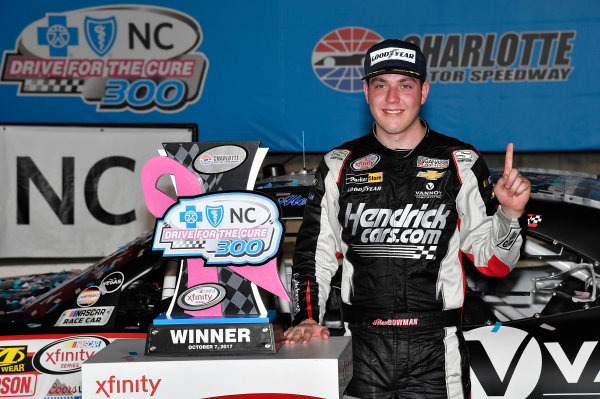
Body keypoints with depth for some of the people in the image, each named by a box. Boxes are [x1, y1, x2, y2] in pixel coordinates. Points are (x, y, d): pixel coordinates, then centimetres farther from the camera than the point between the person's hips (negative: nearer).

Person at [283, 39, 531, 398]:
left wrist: (510, 214, -17)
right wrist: (307, 318, -2)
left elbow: (491, 262, 2)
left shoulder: (460, 163, 3)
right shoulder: (340, 165, 8)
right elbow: (315, 252, 11)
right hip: (361, 351, 2)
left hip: (435, 354, -1)